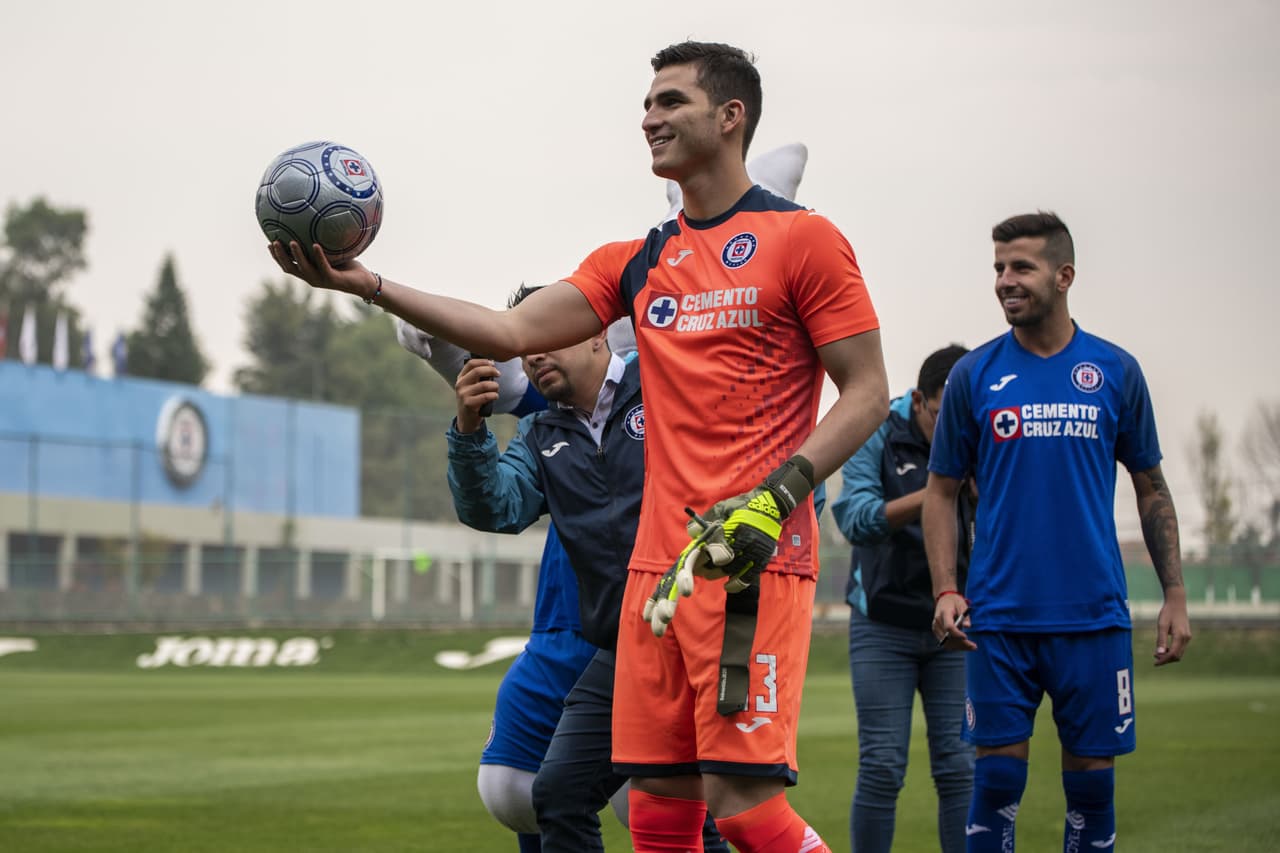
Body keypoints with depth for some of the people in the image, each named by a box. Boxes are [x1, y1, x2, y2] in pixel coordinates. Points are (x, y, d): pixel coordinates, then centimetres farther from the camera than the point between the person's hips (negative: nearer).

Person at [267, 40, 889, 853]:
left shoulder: (801, 238, -1)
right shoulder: (638, 262, 18)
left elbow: (868, 391, -3)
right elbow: (513, 332, 10)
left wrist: (778, 494, -17)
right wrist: (364, 283, 2)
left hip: (755, 562, -6)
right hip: (658, 563, 6)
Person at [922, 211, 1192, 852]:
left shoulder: (1115, 371, 5)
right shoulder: (973, 375, 3)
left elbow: (1151, 489, 10)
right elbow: (941, 490, 7)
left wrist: (1175, 595, 4)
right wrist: (945, 592, -5)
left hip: (1095, 615, 1)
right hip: (999, 617, 0)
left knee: (1092, 780, 3)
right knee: (997, 779, -2)